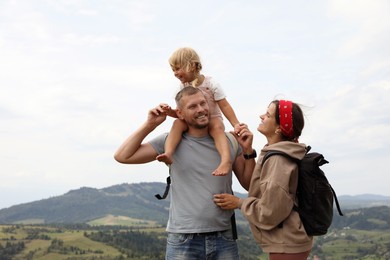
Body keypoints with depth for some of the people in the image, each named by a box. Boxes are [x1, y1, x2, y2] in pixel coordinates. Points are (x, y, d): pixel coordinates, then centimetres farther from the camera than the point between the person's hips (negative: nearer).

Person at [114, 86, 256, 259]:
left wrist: (248, 151, -4)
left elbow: (249, 185, 9)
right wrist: (150, 125, -6)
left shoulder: (228, 142, 5)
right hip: (183, 239, -2)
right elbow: (122, 156, -4)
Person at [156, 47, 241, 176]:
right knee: (178, 123, -27)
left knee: (217, 127, -38)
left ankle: (226, 160, -53)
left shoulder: (210, 84, -10)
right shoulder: (183, 86, 3)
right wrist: (169, 111, -17)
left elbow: (224, 106, -10)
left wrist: (236, 124, -17)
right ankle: (168, 153, -44)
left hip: (213, 119, -3)